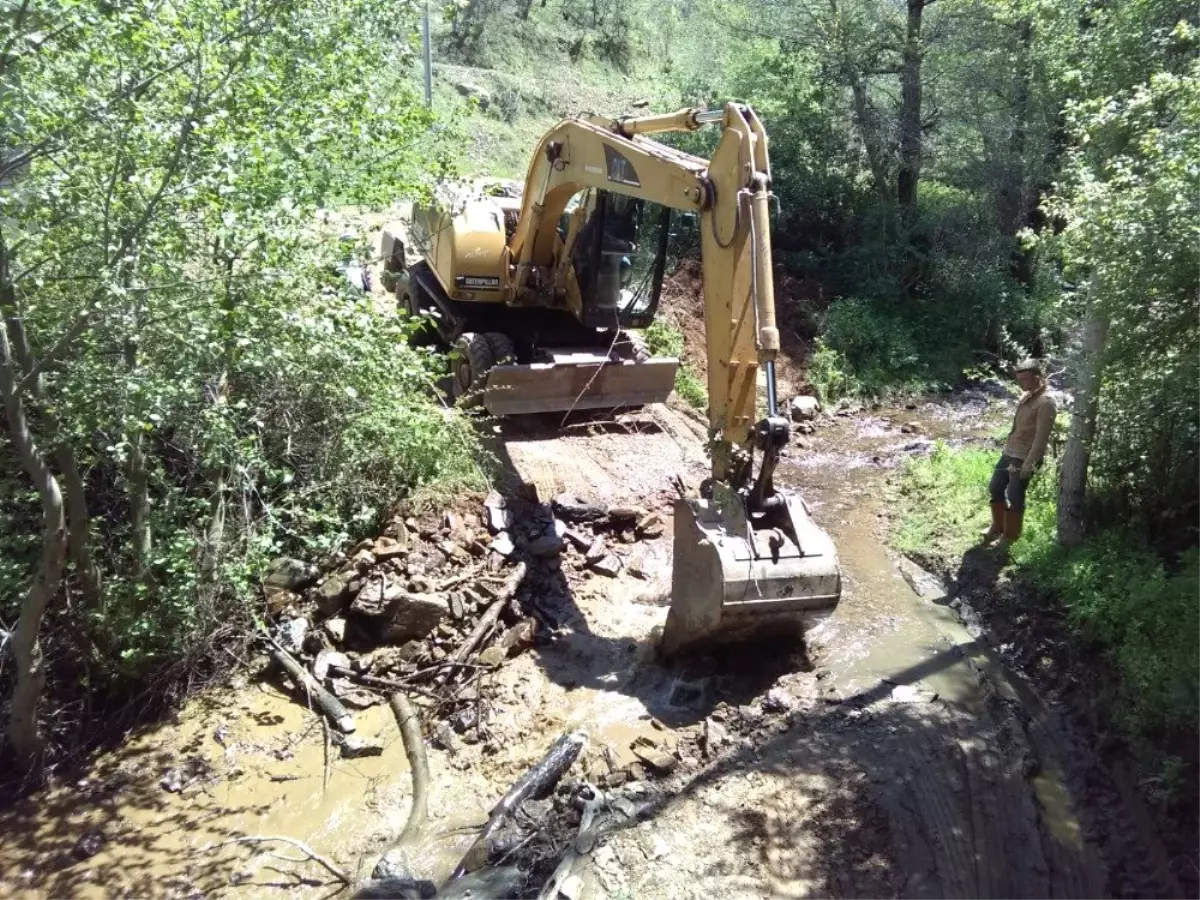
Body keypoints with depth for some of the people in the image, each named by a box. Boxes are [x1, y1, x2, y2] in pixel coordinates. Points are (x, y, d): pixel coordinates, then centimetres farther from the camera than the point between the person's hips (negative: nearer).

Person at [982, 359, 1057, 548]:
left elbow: (1041, 438, -22)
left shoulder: (1046, 402, -20)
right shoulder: (1026, 396, 8)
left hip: (1024, 458, -9)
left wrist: (1028, 464, -22)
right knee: (996, 488, 18)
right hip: (1009, 452, 9)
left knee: (1014, 498, 3)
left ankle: (1010, 537, 20)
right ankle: (998, 527, 36)